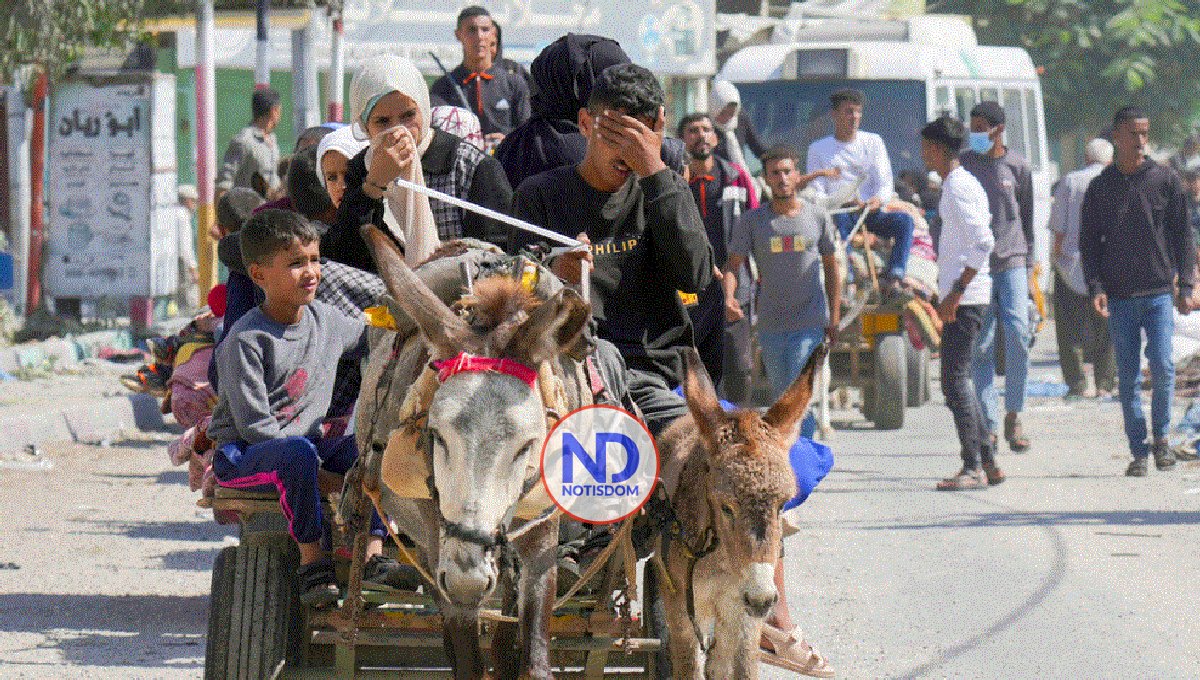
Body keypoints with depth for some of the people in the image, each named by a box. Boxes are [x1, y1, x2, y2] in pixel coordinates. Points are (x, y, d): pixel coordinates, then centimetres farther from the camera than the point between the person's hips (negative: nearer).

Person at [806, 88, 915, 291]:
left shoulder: (873, 142, 18)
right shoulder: (818, 149, 13)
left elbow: (885, 183, 9)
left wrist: (878, 200, -15)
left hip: (870, 213, 2)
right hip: (837, 211, -2)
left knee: (904, 220, -28)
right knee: (839, 220, -39)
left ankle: (894, 279, -43)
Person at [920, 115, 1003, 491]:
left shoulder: (959, 188, -13)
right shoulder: (962, 184, 18)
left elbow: (983, 243, -22)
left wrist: (955, 294, -22)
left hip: (964, 298, -11)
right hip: (961, 298, 11)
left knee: (955, 381, -11)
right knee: (957, 380, 13)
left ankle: (973, 468, -12)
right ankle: (987, 463, 15)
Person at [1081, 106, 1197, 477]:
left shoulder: (1166, 180, 5)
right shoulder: (1100, 187, 6)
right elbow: (1089, 241, 8)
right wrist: (1096, 286, -5)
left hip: (1159, 292, -1)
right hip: (1119, 296, 1)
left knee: (1162, 366, -11)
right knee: (1128, 376, 1)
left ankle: (1161, 435, 10)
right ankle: (1138, 451, 8)